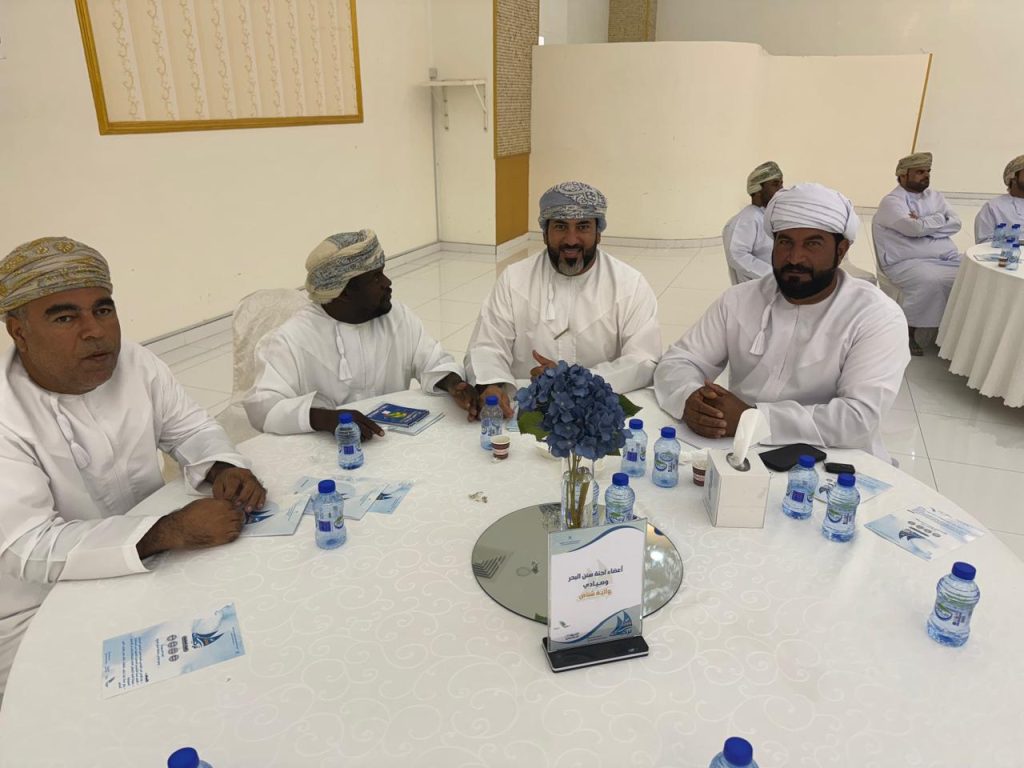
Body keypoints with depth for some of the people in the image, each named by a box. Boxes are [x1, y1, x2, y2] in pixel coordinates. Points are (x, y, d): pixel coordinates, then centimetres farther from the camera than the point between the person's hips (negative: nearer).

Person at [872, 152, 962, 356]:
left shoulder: (934, 196, 19)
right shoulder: (892, 201, -4)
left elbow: (956, 223, 6)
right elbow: (915, 228, -18)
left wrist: (925, 224, -7)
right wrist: (939, 219, 0)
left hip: (948, 260, 7)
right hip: (909, 263, -7)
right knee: (930, 282, -36)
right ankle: (907, 332, -18)